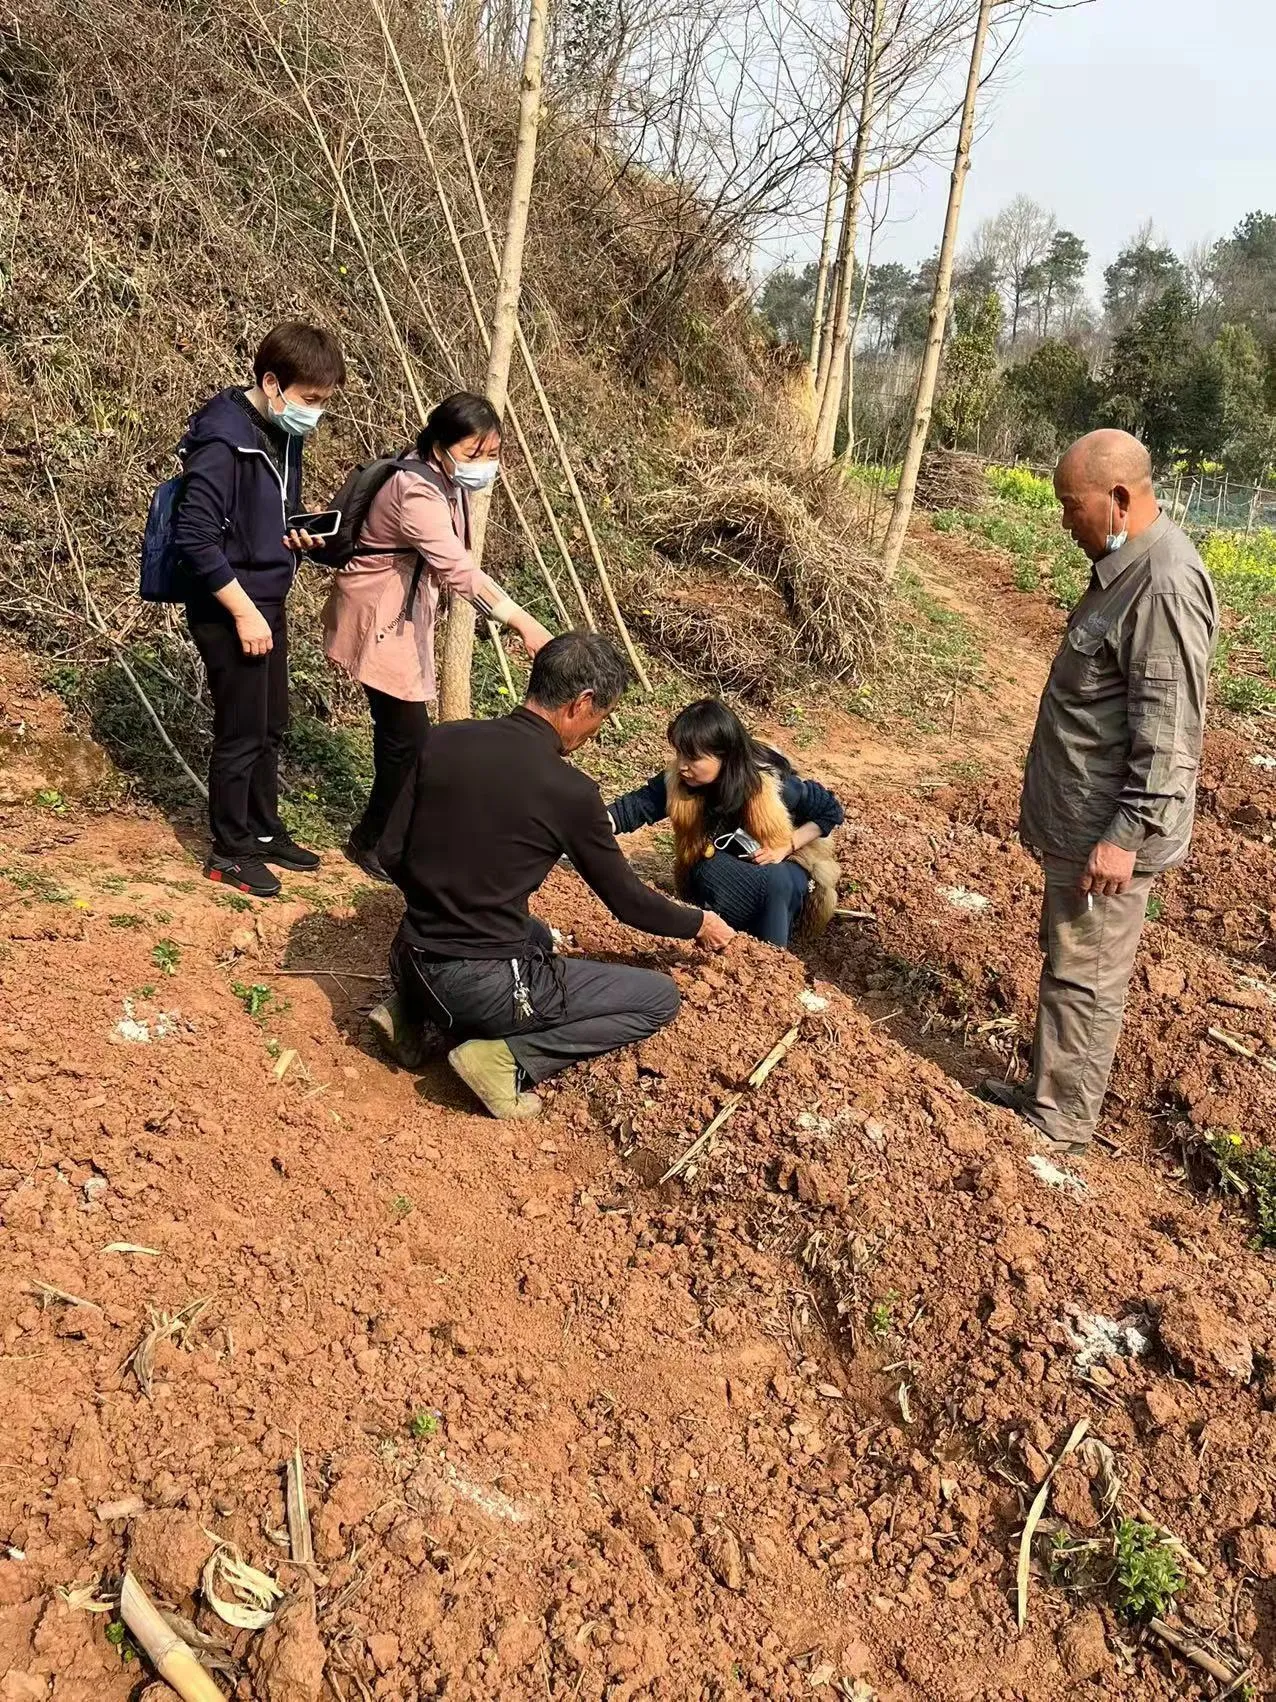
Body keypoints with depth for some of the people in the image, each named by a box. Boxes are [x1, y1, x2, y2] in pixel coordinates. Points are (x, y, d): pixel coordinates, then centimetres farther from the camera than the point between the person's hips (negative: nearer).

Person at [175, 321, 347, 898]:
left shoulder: (285, 433, 6)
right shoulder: (223, 439, -21)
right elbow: (195, 537, -24)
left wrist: (300, 534, -1)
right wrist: (243, 612, -21)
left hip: (269, 602, 9)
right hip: (229, 612, -9)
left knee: (271, 727, 17)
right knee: (241, 733, 1)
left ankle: (264, 830, 32)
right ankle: (230, 851, 16)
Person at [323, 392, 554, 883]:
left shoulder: (443, 481, 3)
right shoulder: (416, 492, -28)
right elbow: (459, 570, -39)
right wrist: (524, 624, -45)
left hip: (404, 617, 9)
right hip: (378, 621, -9)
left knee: (400, 730, 16)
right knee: (407, 737, -6)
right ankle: (372, 841, 13)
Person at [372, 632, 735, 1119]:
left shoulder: (443, 741, -2)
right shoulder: (569, 791, -15)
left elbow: (391, 852, 5)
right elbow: (627, 901, -2)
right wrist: (699, 925, 17)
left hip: (410, 962, 7)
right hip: (481, 984, -7)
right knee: (659, 998, 5)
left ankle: (415, 1011, 17)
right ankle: (506, 1057, -7)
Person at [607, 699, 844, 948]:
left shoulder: (773, 783, -27)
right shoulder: (677, 781, -21)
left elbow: (831, 811, -15)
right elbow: (633, 807, -26)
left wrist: (786, 847, -25)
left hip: (783, 868, -2)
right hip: (726, 876, 2)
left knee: (776, 880, -37)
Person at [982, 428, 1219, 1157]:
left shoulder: (1166, 584, -23)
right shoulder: (1127, 566, 10)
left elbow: (1169, 730, -25)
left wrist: (1127, 834, -25)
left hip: (1109, 828, -10)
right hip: (1080, 818, 10)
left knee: (1085, 977, 2)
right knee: (1066, 962, 19)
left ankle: (1061, 1124, 15)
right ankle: (1047, 1090, 34)